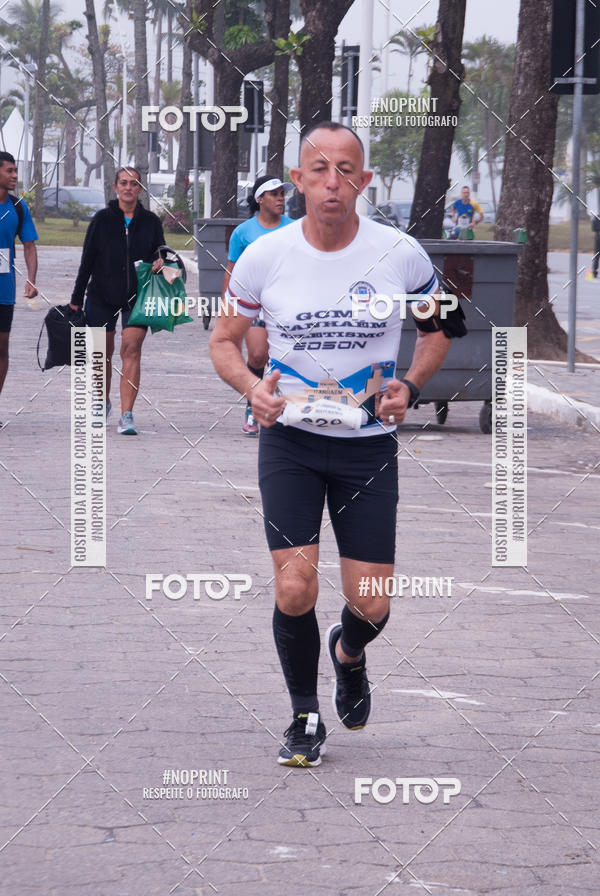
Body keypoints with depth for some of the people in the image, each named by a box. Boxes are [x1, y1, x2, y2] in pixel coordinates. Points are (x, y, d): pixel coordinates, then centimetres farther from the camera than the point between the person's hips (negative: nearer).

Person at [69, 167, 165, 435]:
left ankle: (126, 415, -20)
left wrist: (159, 262, -9)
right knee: (103, 353, 9)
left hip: (137, 297, -1)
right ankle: (103, 404, 34)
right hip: (102, 297, 1)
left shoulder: (150, 221, 5)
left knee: (131, 348, -15)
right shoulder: (102, 219, 2)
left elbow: (159, 253, 16)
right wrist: (76, 299, 2)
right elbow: (87, 260, 4)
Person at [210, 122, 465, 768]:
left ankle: (348, 652, 38)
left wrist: (410, 388, -7)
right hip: (290, 441, 0)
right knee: (294, 591, -12)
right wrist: (252, 387, -13)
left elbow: (436, 329, 11)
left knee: (370, 606, 0)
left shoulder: (401, 254, -7)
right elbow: (223, 339, 7)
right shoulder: (264, 256, -7)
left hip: (369, 445, 0)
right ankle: (305, 719, 11)